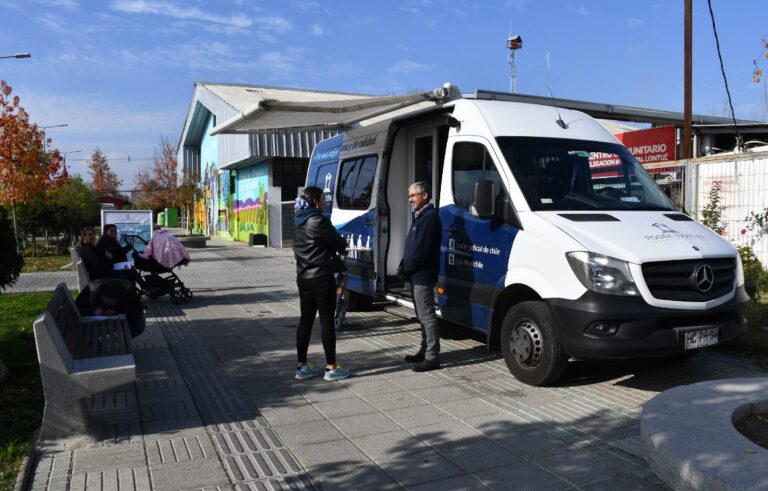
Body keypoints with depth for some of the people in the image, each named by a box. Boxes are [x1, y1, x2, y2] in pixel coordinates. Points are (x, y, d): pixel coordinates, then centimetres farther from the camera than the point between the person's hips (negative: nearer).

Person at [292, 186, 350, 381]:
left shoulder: (300, 222, 11)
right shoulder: (318, 221, -15)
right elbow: (339, 244, -10)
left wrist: (334, 259, 11)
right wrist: (343, 244, 15)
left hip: (304, 277, 8)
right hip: (321, 278, -8)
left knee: (306, 320, 11)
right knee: (327, 321, -2)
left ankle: (302, 366, 16)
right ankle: (331, 368, 4)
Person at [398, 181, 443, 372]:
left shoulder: (430, 217, -16)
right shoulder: (420, 216, 18)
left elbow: (422, 250, -21)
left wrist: (405, 269, -12)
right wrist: (403, 266, 8)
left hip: (422, 276, -10)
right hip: (416, 276, 10)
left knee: (427, 316, -7)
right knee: (422, 316, 16)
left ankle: (432, 357, -3)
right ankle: (425, 351, 25)